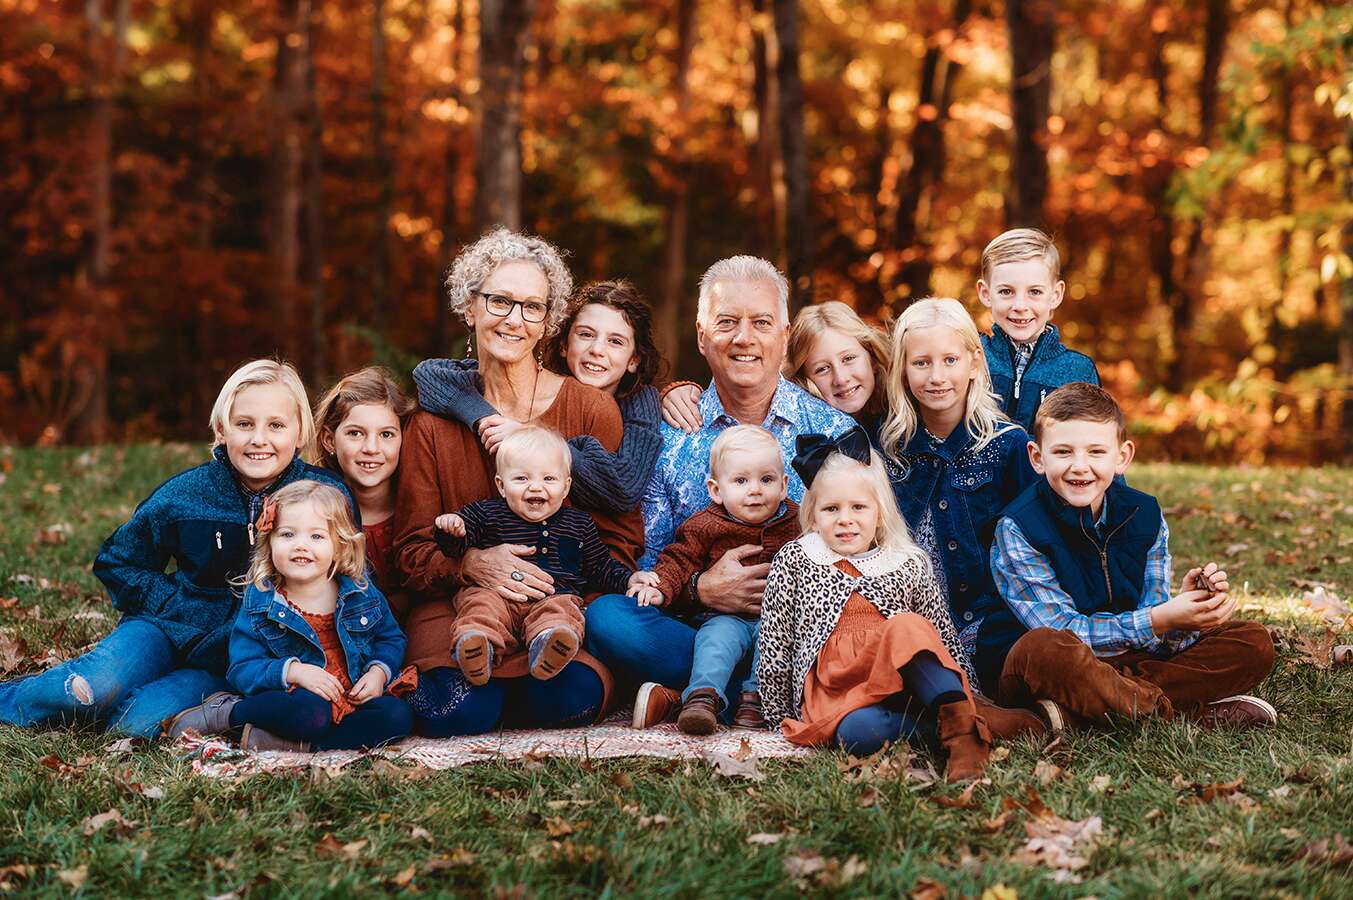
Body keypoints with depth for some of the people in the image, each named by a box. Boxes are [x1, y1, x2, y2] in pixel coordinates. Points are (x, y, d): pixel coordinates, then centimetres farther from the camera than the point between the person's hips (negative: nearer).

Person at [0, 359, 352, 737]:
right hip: (170, 629, 1)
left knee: (139, 721, -28)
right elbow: (115, 562, 8)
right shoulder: (184, 494, -5)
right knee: (100, 685, -30)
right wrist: (176, 603, -6)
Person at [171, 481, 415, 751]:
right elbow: (242, 670, -8)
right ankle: (224, 712, -14)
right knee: (311, 713, -38)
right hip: (296, 698, -3)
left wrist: (378, 673, -8)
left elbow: (391, 638, 13)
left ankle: (293, 744, -28)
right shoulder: (259, 602, -5)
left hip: (356, 697, 4)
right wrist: (292, 671, -26)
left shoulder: (362, 592, 0)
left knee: (398, 716, -26)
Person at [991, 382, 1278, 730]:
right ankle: (1196, 712, -25)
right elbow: (1063, 631, -17)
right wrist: (1157, 621, -26)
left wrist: (1185, 605, -24)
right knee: (1042, 648, -41)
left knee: (1253, 642, -9)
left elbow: (1155, 635, -1)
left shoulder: (1145, 515, 2)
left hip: (1129, 662, 6)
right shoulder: (1017, 528, -13)